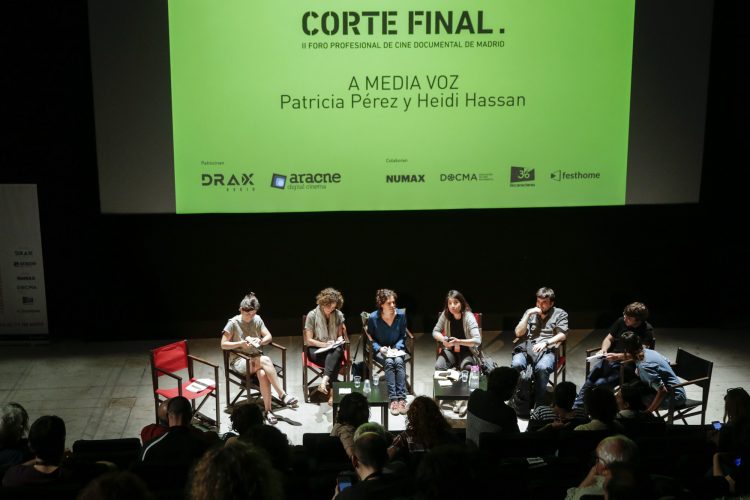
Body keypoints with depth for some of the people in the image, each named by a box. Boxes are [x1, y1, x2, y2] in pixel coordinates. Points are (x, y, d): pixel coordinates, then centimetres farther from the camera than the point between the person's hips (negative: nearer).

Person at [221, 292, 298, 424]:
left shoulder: (257, 319, 5)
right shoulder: (233, 323, -7)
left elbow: (269, 337, 7)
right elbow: (223, 345, -6)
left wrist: (260, 341, -15)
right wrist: (241, 344, -20)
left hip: (256, 357, 4)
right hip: (239, 360, -4)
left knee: (262, 373, -33)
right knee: (266, 360, -33)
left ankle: (268, 410, -28)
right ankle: (282, 395, -30)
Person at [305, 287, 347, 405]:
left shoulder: (338, 315, 6)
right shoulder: (312, 315, -4)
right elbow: (309, 340, -6)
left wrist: (339, 341, -6)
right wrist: (324, 344, -19)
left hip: (333, 348, 2)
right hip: (316, 349, -2)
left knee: (337, 351, -38)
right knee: (335, 362, -36)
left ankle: (325, 380, -52)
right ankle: (332, 390, -40)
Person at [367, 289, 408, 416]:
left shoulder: (401, 315, -4)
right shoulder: (373, 318, -10)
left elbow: (403, 336, 5)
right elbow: (370, 339, 0)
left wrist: (397, 348, -13)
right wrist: (379, 348, -18)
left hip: (396, 349, 2)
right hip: (380, 350, -1)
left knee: (399, 362, -31)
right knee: (389, 362, -33)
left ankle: (401, 398, -35)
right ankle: (393, 399, -35)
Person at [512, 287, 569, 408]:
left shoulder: (560, 314, 13)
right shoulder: (530, 312, 21)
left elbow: (562, 335, 1)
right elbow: (518, 333, 12)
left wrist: (545, 342, -15)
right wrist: (528, 315, 1)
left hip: (547, 349, -2)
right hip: (527, 347, 2)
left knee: (542, 368, -38)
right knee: (516, 364, -33)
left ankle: (538, 405, -28)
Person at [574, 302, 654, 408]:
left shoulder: (647, 330, -7)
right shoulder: (621, 321, 7)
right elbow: (609, 339, 19)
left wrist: (618, 356, -28)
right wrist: (603, 350, -4)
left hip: (628, 366, -5)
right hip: (610, 359, 5)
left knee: (600, 383, -27)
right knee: (590, 380, -21)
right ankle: (576, 408, -16)